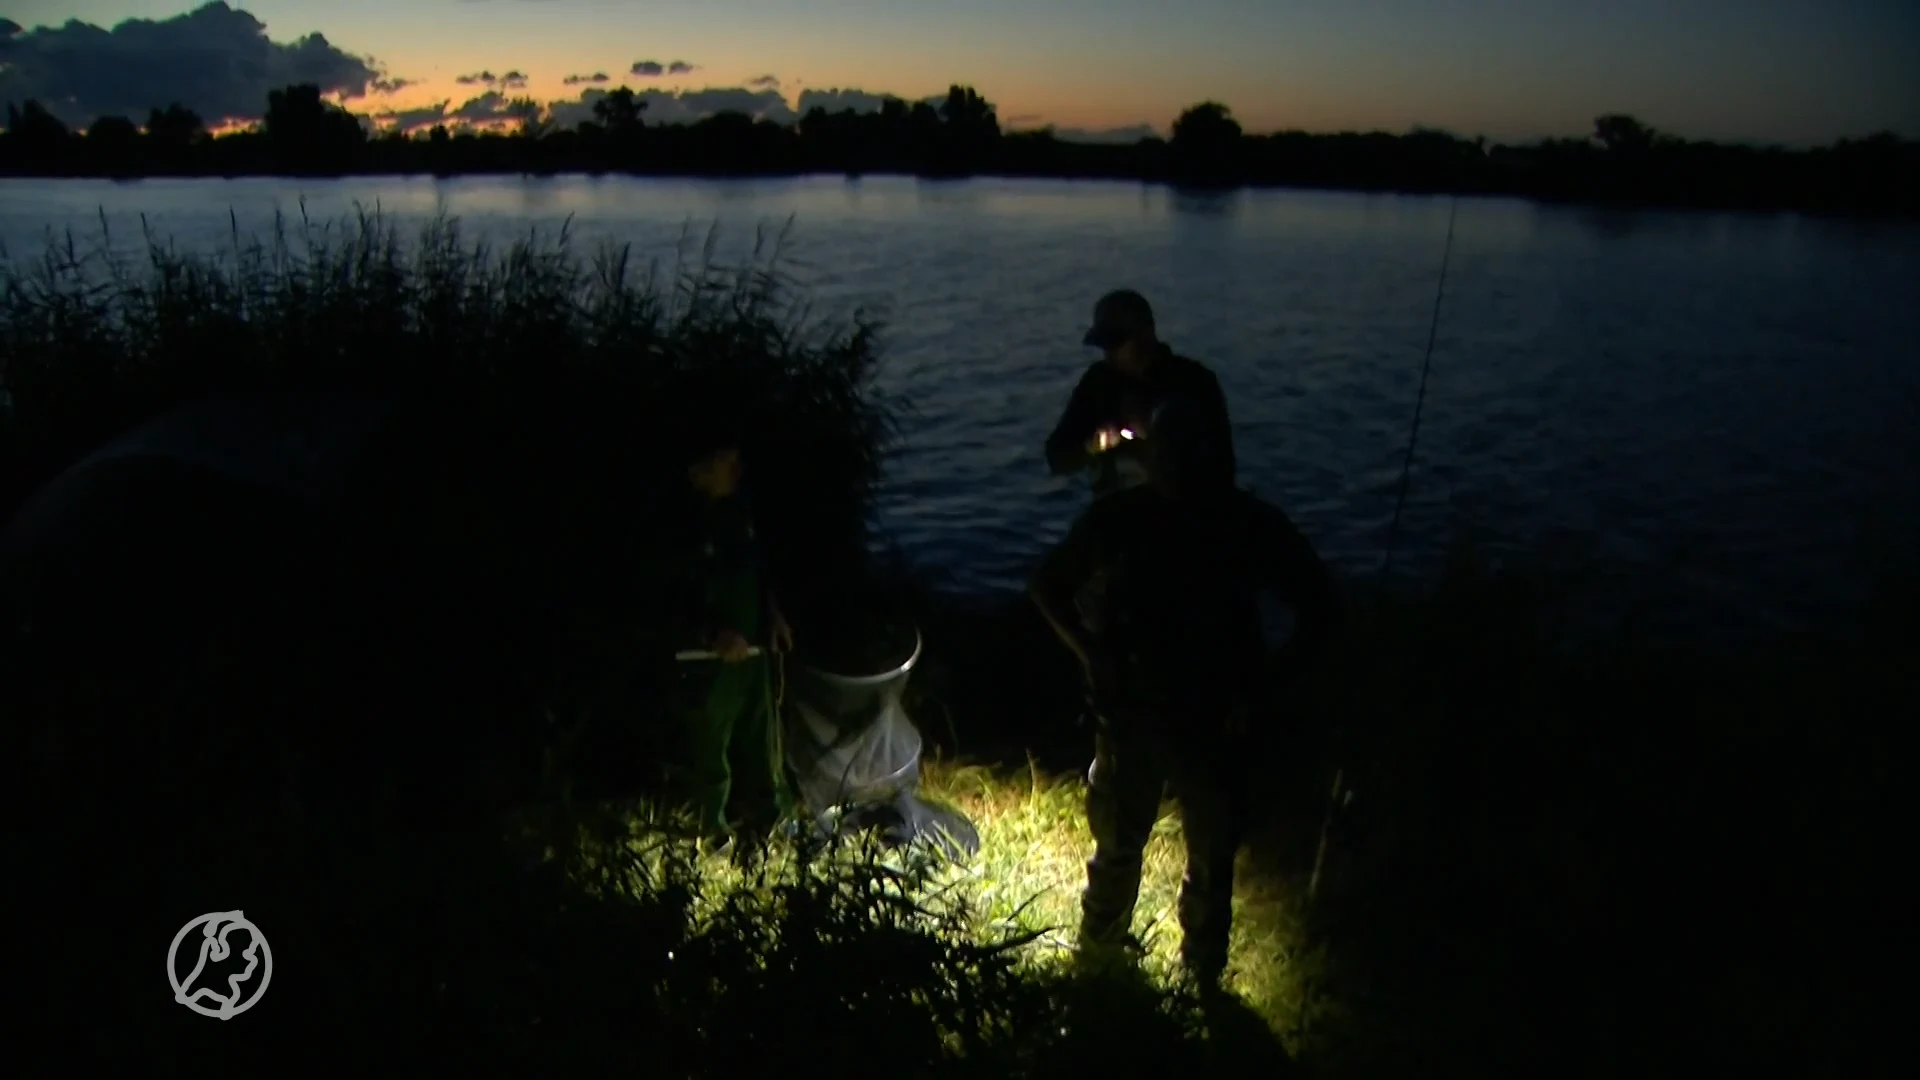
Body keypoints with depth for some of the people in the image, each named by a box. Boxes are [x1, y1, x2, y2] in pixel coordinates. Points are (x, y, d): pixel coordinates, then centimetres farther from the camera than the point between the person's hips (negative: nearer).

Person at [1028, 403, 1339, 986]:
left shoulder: (1251, 524, -13)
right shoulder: (1115, 518, -10)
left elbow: (1319, 605, -5)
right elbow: (1048, 585, 4)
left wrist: (1263, 685, -12)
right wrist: (1088, 651, -10)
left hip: (1216, 722, 0)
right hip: (1131, 715, 1)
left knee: (1211, 862, 17)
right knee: (1117, 847, 21)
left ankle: (1202, 979, 40)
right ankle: (1098, 956, 47)